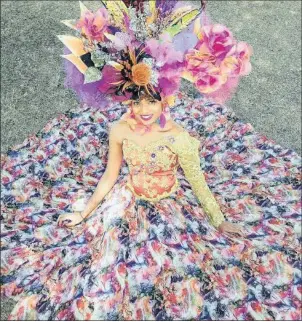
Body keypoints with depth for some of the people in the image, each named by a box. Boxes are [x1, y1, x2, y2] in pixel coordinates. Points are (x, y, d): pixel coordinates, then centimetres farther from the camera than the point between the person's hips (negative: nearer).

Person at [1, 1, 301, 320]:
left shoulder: (181, 138, -26)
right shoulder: (118, 130, -18)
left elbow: (198, 183, -11)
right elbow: (109, 175, -3)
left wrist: (222, 223, 0)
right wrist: (85, 212, 7)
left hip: (170, 208, -1)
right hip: (128, 204, 2)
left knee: (176, 269, 6)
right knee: (115, 266, 9)